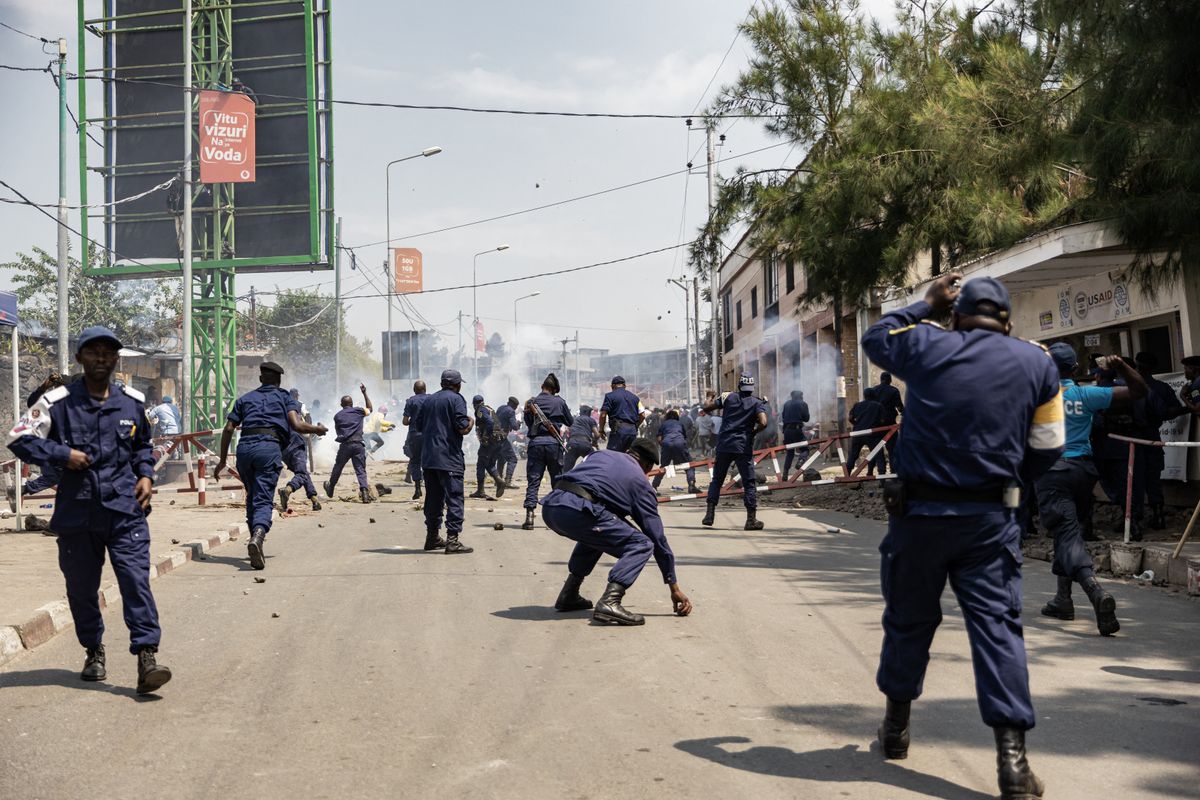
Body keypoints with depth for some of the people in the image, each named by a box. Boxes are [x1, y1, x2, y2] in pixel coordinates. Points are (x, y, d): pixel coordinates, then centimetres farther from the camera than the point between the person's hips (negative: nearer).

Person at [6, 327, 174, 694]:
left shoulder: (133, 402, 9)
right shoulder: (57, 402, 0)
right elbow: (19, 439, -1)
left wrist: (146, 475, 8)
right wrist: (64, 454, -12)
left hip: (125, 510, 0)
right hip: (76, 511, 0)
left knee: (136, 579, -12)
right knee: (81, 587, 11)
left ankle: (146, 657, -15)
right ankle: (93, 651, 32)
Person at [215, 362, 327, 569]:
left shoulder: (245, 399, 25)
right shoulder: (285, 398, 17)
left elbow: (228, 429, 15)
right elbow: (297, 425, 0)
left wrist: (223, 460, 19)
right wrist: (317, 429, 19)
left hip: (244, 448, 3)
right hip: (269, 448, -3)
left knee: (252, 497, 20)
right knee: (263, 499, -10)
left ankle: (256, 539, 19)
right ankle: (258, 535, -37)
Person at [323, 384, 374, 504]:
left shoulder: (337, 416, 11)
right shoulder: (358, 411, 10)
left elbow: (337, 431, 18)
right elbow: (370, 409, 30)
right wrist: (365, 393, 32)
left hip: (345, 445, 0)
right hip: (358, 444, 0)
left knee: (337, 468, 17)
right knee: (361, 470, -1)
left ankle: (330, 490, 35)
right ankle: (364, 490, -21)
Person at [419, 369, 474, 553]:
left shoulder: (429, 400, 15)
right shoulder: (456, 399, -6)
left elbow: (421, 427, 21)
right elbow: (463, 428, -15)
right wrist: (471, 422, 5)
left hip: (428, 458, 7)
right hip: (449, 459, -7)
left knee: (433, 498, 16)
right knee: (454, 498, -7)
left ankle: (432, 538, 23)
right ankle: (452, 540, -14)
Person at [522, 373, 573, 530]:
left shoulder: (532, 402, 3)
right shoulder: (559, 402, 2)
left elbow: (528, 423, 11)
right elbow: (571, 422, 12)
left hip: (536, 442, 0)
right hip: (554, 442, 0)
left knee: (533, 481, 0)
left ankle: (529, 515, -11)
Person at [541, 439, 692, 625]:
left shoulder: (602, 454, 30)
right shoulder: (639, 480, 16)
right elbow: (657, 536, 16)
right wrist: (674, 588, 20)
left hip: (549, 505, 7)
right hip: (577, 511, -7)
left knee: (595, 533, 35)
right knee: (642, 545, 3)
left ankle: (568, 596, 29)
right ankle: (609, 602, -17)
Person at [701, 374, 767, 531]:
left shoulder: (728, 397, 6)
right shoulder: (757, 403, 2)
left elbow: (706, 408, 4)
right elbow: (763, 423, -15)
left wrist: (710, 399, 26)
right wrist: (753, 432, 4)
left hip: (724, 445, 2)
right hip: (743, 447, -2)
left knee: (717, 479, 13)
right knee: (749, 482, 4)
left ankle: (710, 514, 5)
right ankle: (751, 519, 1)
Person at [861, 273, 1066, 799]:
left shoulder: (925, 345, -1)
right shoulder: (1036, 364, 3)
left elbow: (874, 338, 20)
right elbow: (1046, 448, 5)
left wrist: (924, 305, 28)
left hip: (920, 511, 0)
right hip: (991, 518, 0)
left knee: (909, 618, 15)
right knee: (997, 624, -2)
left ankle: (897, 725, 29)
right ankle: (1012, 754, -10)